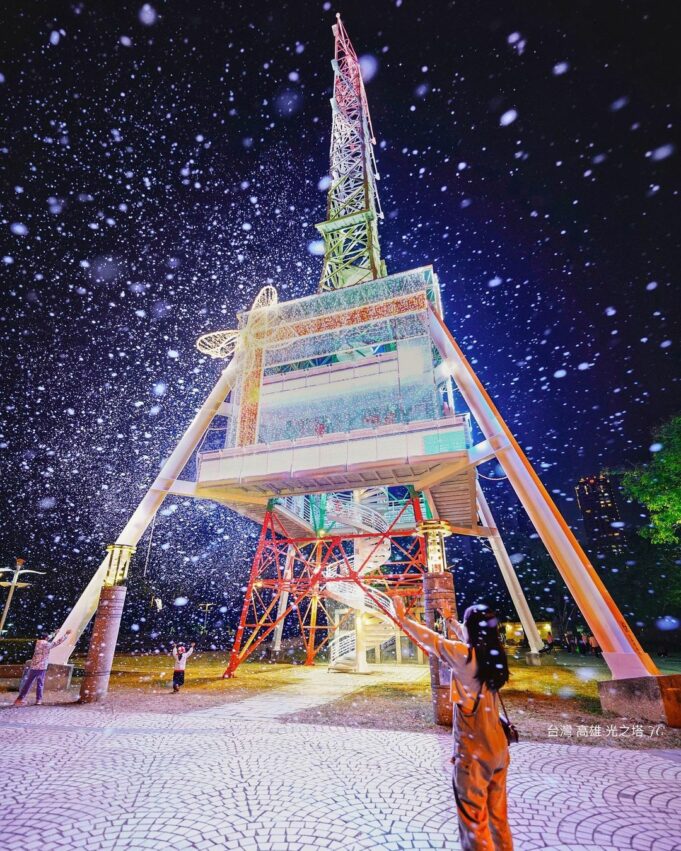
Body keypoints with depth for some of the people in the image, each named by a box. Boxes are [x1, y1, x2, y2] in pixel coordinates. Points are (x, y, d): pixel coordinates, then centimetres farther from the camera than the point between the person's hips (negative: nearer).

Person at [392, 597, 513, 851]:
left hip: (473, 753, -7)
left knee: (474, 821, 8)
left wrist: (402, 618, 2)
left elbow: (428, 638, -12)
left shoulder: (464, 655, -22)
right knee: (498, 816, 23)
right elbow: (468, 637, 17)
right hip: (498, 749, 7)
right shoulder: (493, 654, -2)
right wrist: (449, 619, 32)